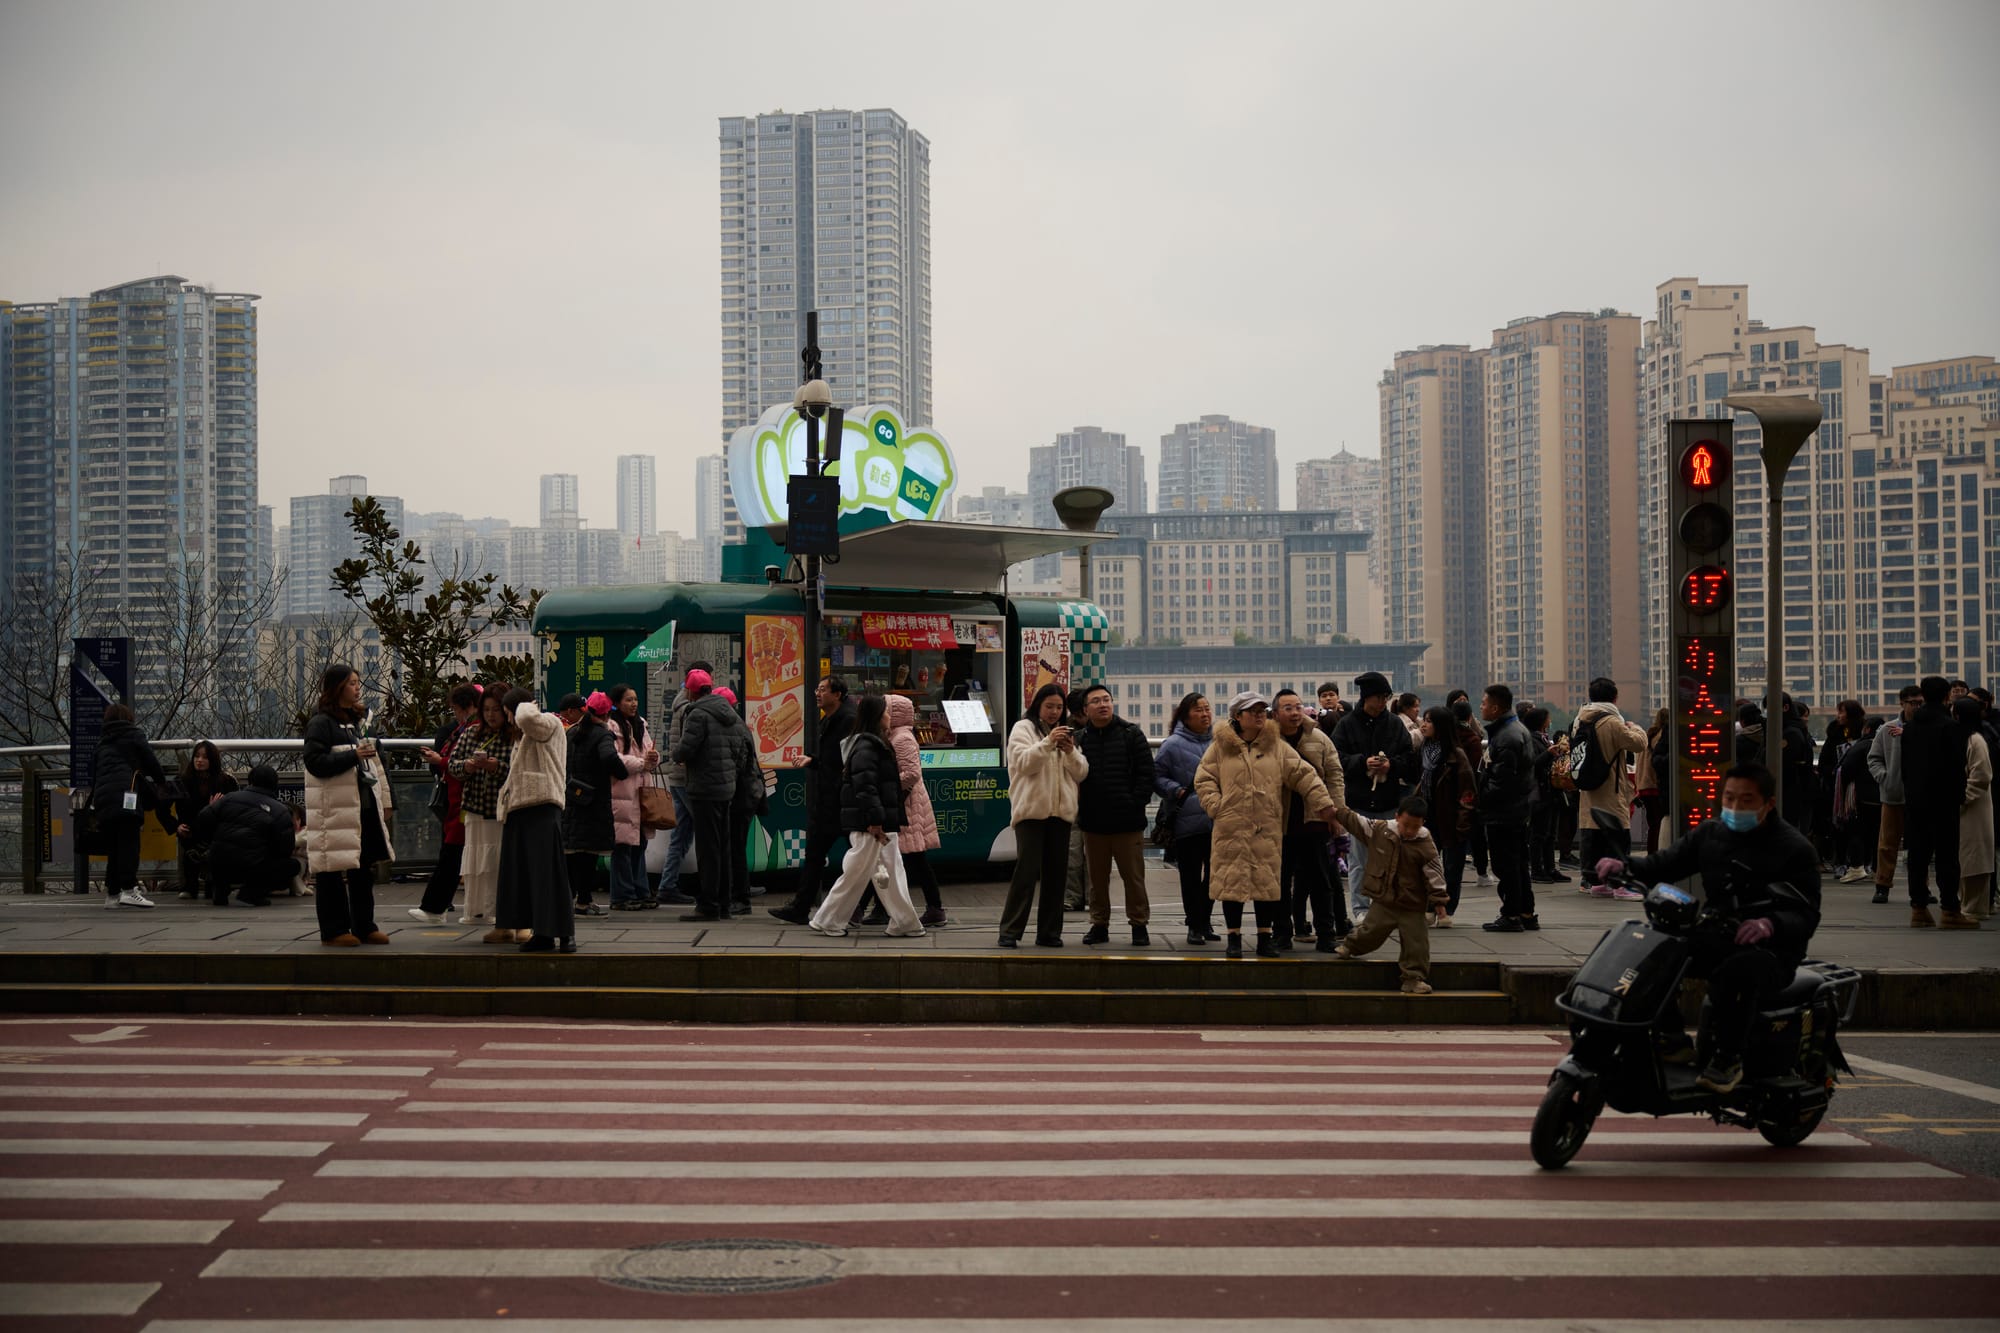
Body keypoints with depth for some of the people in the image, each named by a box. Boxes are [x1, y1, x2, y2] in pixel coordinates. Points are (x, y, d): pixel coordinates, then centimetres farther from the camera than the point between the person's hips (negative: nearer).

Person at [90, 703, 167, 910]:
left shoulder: (102, 743, 29)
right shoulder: (134, 735, 12)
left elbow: (93, 775, 28)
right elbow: (151, 762, 9)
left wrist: (94, 800, 30)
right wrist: (161, 782, 28)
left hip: (102, 800, 6)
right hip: (125, 797, -6)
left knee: (112, 848, 10)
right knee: (129, 844, -12)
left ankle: (112, 893, 9)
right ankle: (129, 889, -23)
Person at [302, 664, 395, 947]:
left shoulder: (358, 720, 18)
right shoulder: (321, 723, -7)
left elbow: (374, 762, 22)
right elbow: (315, 763, -17)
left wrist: (385, 801, 19)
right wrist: (353, 756, -22)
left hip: (365, 806, 8)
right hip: (335, 809, -8)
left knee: (364, 868, 12)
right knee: (332, 871, -3)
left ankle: (364, 925, 20)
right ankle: (334, 930, 2)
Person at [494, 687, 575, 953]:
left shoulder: (550, 723, -2)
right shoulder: (522, 737, 26)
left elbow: (528, 718, -24)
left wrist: (526, 707, -4)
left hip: (542, 807, -9)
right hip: (519, 810, 10)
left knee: (550, 872, -10)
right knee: (525, 872, 6)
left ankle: (565, 933, -8)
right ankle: (541, 933, 9)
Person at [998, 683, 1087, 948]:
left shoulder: (1066, 733, 19)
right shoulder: (1023, 728, 4)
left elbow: (1081, 773, 12)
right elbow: (1023, 763, -11)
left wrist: (1070, 751, -7)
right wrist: (1048, 743, -24)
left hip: (1060, 811, 5)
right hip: (1031, 809, -5)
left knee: (1056, 874, 5)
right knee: (1026, 871, -10)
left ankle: (1049, 932, 12)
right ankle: (1010, 931, -7)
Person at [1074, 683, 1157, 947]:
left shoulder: (1131, 735, 1)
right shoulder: (1079, 739, 6)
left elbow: (1146, 774, 0)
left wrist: (1136, 804, -8)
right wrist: (1081, 809, -2)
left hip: (1128, 823, -2)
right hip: (1093, 823, 2)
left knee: (1133, 877, 3)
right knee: (1097, 878, 10)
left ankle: (1139, 925, 12)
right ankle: (1099, 924, 20)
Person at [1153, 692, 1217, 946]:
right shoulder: (1173, 744, -4)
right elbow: (1157, 776, -1)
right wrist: (1176, 791, -14)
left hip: (1217, 821, 4)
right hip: (1188, 822, -4)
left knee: (1214, 874, 10)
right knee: (1191, 877, 3)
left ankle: (1204, 921, 23)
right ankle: (1195, 924, 13)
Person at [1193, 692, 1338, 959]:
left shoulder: (1277, 746, 8)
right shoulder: (1220, 746, 5)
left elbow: (1303, 775, 6)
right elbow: (1204, 780, 6)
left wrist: (1323, 803, 0)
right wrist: (1216, 806, -7)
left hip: (1268, 829, 1)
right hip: (1231, 829, -1)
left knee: (1267, 883, 4)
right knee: (1231, 882, 1)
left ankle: (1265, 937, 15)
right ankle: (1234, 937, 11)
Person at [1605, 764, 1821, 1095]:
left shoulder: (1795, 849, -5)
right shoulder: (1711, 833, 11)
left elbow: (1807, 915, -11)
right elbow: (1665, 863, 11)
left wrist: (1771, 924, -34)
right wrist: (1625, 866, -10)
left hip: (1771, 949, -6)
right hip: (1713, 940, 6)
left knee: (1736, 972, -39)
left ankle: (1727, 1059, -20)